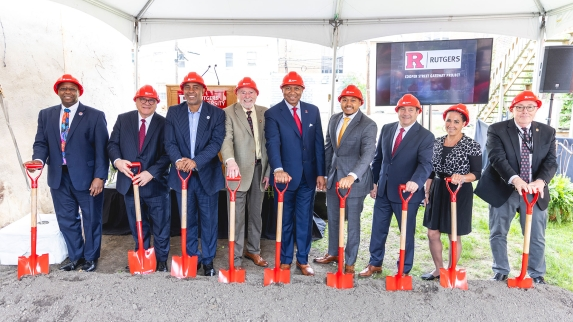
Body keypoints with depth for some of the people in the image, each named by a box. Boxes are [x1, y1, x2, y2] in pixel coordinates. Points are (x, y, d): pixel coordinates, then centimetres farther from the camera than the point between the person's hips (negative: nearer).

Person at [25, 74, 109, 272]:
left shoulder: (94, 116, -4)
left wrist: (99, 177, -16)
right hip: (59, 178, 4)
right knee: (66, 220, 13)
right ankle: (75, 257, 29)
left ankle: (90, 258, 25)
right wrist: (39, 159, -18)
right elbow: (41, 142, 5)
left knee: (91, 219, 8)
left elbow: (101, 149, -8)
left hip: (86, 177, -4)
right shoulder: (46, 115, 10)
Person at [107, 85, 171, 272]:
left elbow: (167, 153, -12)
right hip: (129, 182, 3)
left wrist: (151, 173, -22)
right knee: (137, 227, 18)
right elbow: (112, 144, 0)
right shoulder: (123, 119, 5)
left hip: (155, 183, -3)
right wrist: (117, 160, -20)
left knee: (160, 227, 9)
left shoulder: (164, 123, -5)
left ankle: (161, 262, 25)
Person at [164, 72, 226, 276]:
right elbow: (169, 142, -3)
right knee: (187, 220, 12)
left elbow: (216, 142, -12)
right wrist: (178, 160, -24)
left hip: (207, 175, -2)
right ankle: (191, 258, 27)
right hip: (182, 174, 2)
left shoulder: (216, 113, -2)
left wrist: (196, 161, -25)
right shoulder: (173, 112, 4)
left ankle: (208, 260, 22)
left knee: (209, 220, 7)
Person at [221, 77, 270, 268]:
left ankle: (253, 250, 34)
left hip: (260, 168, 4)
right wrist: (230, 160, -37)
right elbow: (226, 138, -19)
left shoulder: (264, 113, 7)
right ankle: (236, 259, 13)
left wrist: (268, 170, 4)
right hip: (240, 169, -4)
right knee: (237, 216, 1)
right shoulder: (229, 113, -5)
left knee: (256, 213, 16)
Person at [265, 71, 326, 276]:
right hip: (286, 175, -3)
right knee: (285, 220, 11)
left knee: (305, 219, 11)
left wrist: (320, 173, 1)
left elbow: (319, 143, 5)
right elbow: (273, 143, -19)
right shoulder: (273, 113, -6)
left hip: (308, 175, 3)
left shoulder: (313, 111, 6)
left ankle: (303, 259, 25)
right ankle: (285, 260, 26)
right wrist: (278, 169, -36)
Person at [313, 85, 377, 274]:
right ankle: (333, 253, 37)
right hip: (333, 178, 6)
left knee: (352, 222, 7)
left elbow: (368, 154, -25)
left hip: (355, 180, -6)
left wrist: (352, 176, -38)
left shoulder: (368, 125, -13)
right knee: (333, 218, 17)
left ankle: (350, 262, 23)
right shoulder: (334, 120, 7)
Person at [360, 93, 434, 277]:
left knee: (407, 232, 10)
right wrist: (373, 182, 9)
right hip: (383, 190, 5)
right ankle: (375, 264, 31)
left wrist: (416, 181, -39)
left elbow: (425, 164, -20)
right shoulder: (386, 129, 6)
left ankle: (404, 270, 27)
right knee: (378, 229, 14)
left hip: (407, 192, -4)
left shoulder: (425, 136, -8)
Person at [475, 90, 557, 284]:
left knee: (536, 236, 11)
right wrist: (515, 180, -33)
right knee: (498, 234, 8)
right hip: (503, 191, -2)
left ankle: (537, 274, 31)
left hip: (535, 192, 2)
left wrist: (541, 181, -25)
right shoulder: (497, 130, -6)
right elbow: (497, 158, -18)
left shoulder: (548, 132, 5)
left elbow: (551, 162, -4)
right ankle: (501, 272, 26)